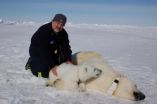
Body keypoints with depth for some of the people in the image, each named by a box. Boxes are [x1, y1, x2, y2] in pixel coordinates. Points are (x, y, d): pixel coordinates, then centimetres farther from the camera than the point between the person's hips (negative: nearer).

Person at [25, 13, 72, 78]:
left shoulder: (63, 33, -11)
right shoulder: (43, 31, -31)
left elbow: (66, 47, -17)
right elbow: (43, 52, -34)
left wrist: (68, 60, -35)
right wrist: (52, 66, -38)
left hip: (51, 52, 7)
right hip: (37, 52, -6)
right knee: (44, 73, -17)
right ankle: (32, 63, 10)